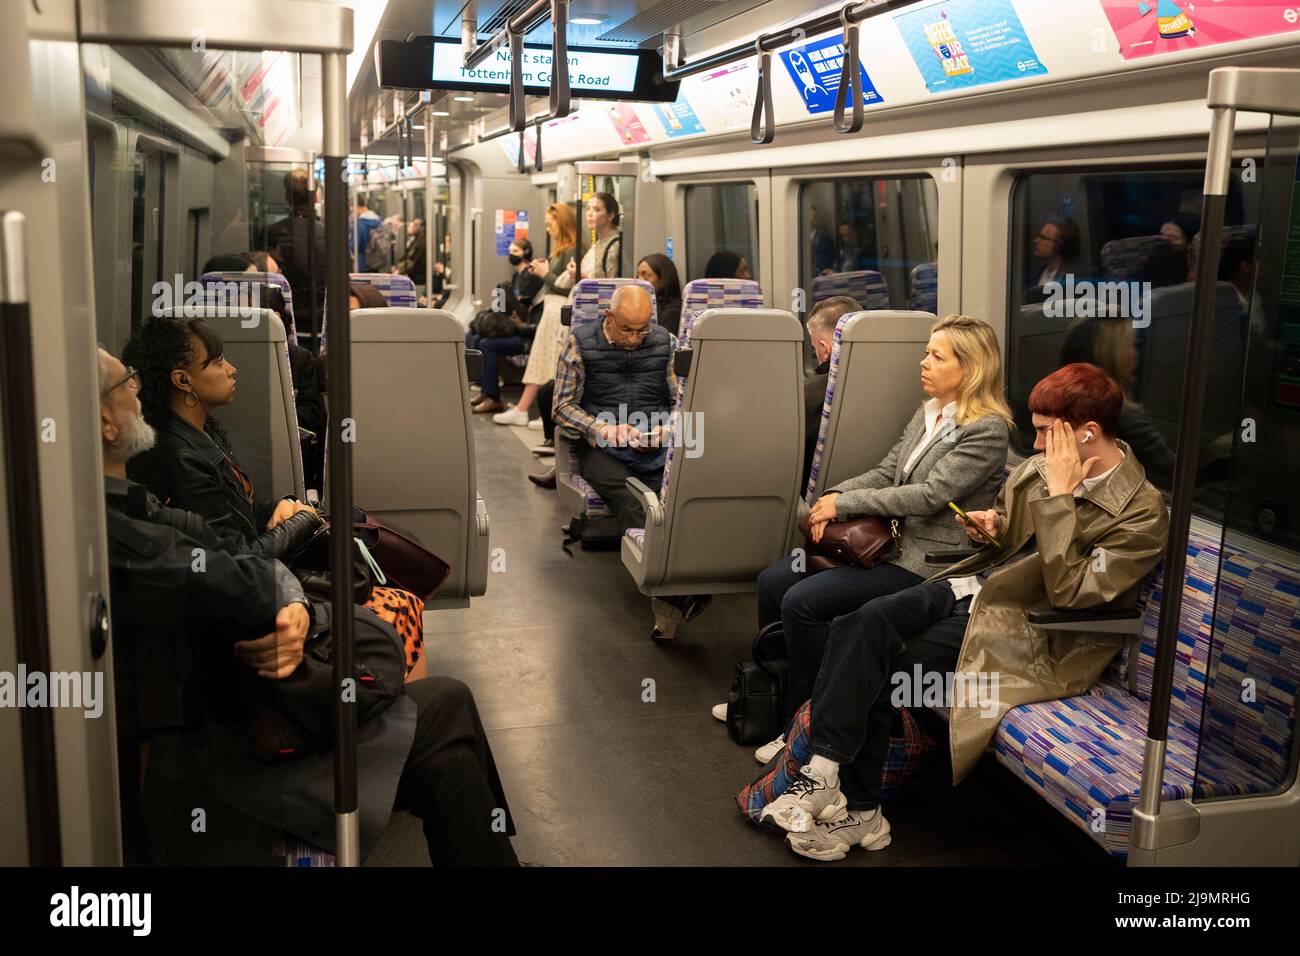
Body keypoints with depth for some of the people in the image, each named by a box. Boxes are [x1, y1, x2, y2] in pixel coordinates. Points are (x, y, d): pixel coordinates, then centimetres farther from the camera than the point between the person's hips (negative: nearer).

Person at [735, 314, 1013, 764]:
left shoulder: (988, 429, -14)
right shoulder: (927, 412, 13)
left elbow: (930, 495, -20)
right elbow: (886, 472, 13)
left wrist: (845, 503, -16)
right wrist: (835, 495, -7)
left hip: (926, 560, -9)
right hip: (890, 539, 9)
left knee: (802, 603, -22)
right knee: (773, 582, 0)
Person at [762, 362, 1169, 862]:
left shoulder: (1142, 512, -15)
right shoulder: (1039, 467, 5)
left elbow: (1068, 592, -24)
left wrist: (1060, 496, -24)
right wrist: (988, 526, -1)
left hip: (1018, 624, -6)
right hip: (975, 583, 7)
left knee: (879, 670, -20)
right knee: (859, 625, -20)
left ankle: (858, 809, -6)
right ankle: (823, 773, -20)